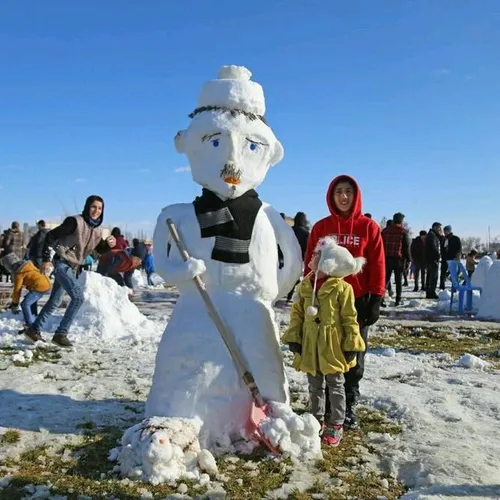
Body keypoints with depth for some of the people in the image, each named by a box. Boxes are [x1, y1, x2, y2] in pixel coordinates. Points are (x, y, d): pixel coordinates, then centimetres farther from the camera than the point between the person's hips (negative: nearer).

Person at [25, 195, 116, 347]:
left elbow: (100, 250, 13)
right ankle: (61, 333, -11)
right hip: (62, 263, -8)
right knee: (78, 296, -19)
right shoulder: (75, 221, -17)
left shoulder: (97, 229, 4)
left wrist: (109, 244, -9)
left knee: (54, 302, 17)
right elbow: (50, 236, -14)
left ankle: (34, 329, 33)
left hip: (71, 267, 9)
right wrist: (46, 259, -16)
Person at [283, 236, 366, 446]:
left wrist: (351, 345, -11)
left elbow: (350, 318, -9)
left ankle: (336, 425, 23)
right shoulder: (305, 286, 1)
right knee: (315, 387, 17)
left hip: (333, 346, -5)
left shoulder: (341, 287, -13)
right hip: (310, 346, 5)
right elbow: (297, 313, 6)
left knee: (335, 387, 10)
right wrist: (294, 337, -1)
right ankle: (317, 420, 32)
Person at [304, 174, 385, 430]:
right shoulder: (321, 227, 4)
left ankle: (348, 407, 22)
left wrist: (376, 300, -6)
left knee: (354, 354, 9)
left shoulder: (368, 227, 0)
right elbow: (310, 265, 5)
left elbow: (377, 265, -1)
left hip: (358, 300, -1)